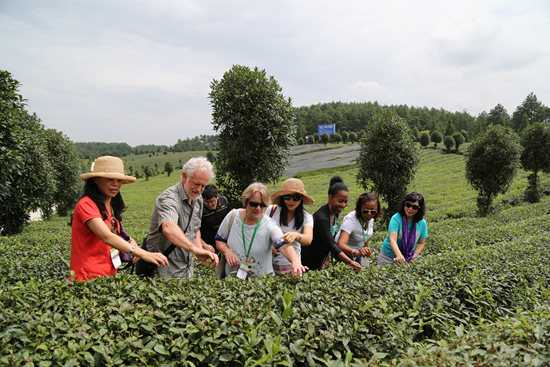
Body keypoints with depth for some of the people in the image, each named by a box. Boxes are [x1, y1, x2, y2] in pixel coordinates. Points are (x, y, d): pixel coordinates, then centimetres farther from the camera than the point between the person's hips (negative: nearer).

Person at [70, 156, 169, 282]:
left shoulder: (111, 205, 10)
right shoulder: (86, 205, -15)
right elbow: (106, 237, -28)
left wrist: (130, 242, -4)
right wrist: (143, 254, -38)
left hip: (109, 274, 7)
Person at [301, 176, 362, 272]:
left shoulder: (335, 212, -3)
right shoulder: (321, 217, -30)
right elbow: (332, 245, -37)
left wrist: (328, 255, -3)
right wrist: (350, 262, -46)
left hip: (322, 259, 8)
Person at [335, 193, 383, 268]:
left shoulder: (371, 219, -14)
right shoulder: (350, 220, -35)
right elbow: (340, 245, -50)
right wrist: (357, 253, -66)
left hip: (359, 250, 6)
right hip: (344, 252, -6)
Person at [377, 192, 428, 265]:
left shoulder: (422, 223, -8)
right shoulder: (396, 218, -21)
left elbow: (421, 243, 4)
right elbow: (392, 240, -32)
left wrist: (415, 255, -14)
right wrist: (399, 255, -48)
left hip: (408, 259, 3)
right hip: (388, 256, -2)